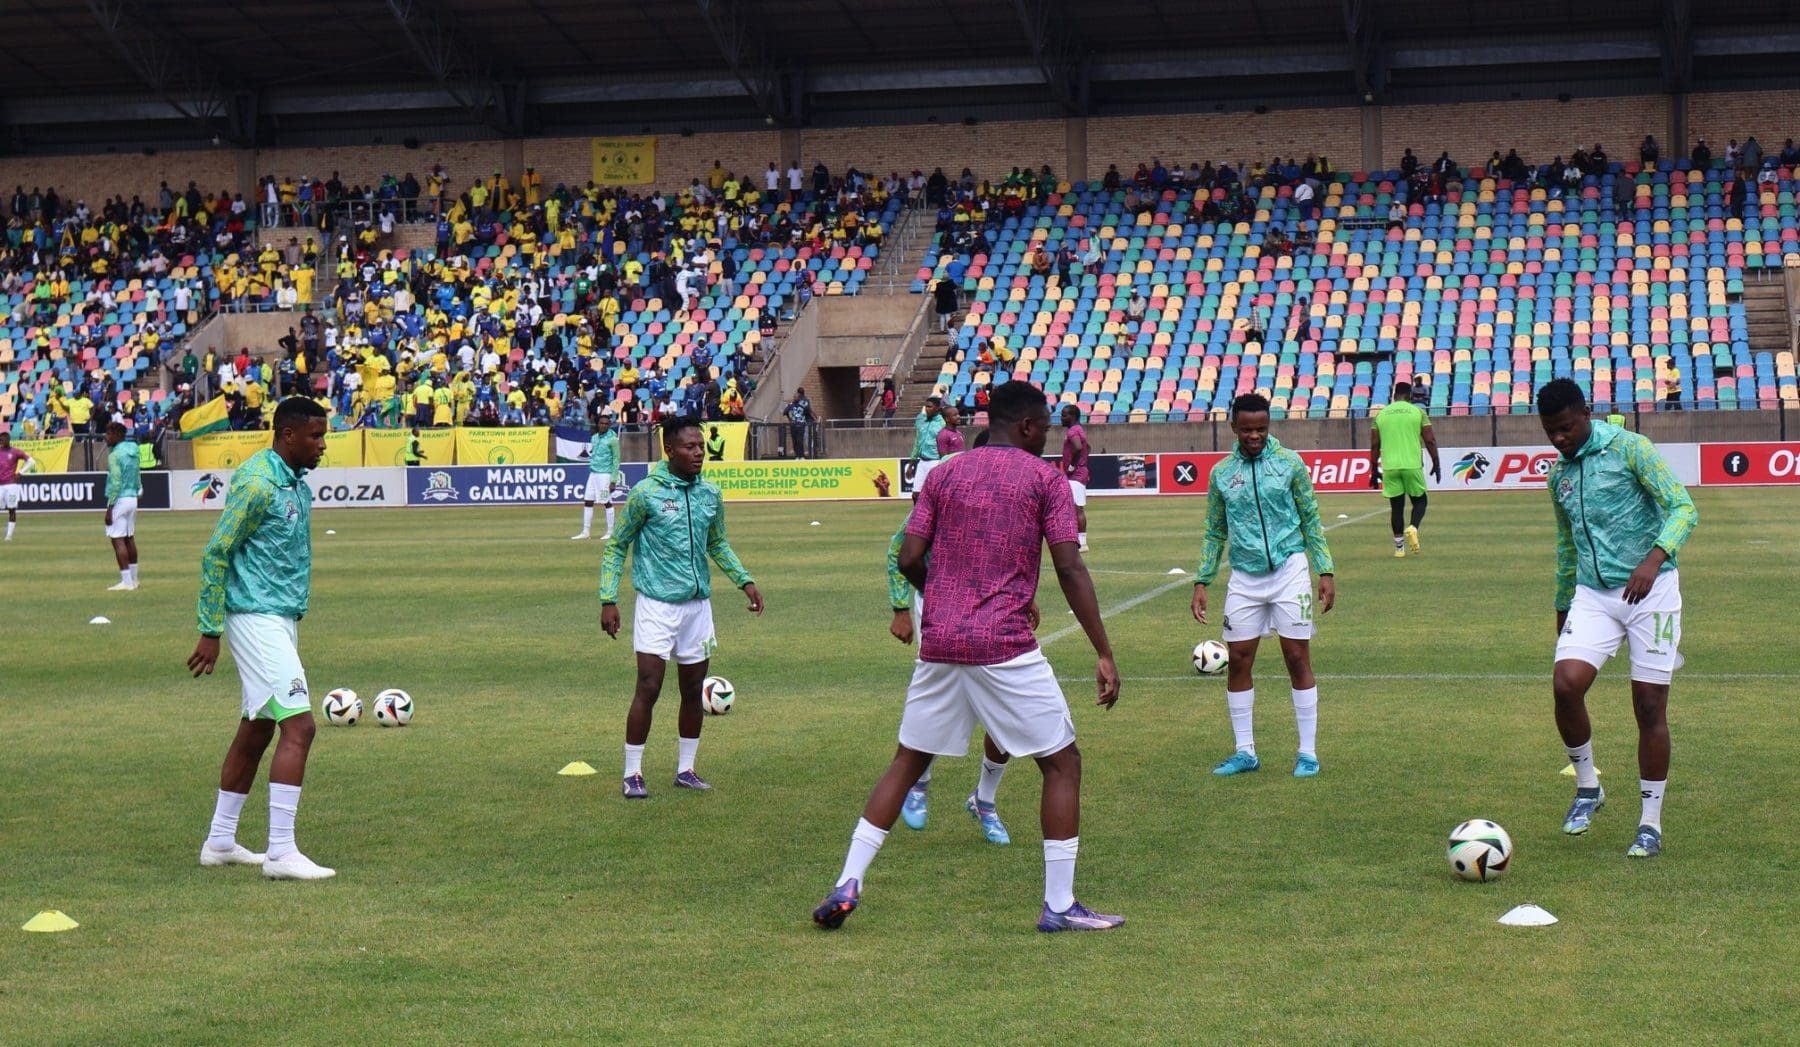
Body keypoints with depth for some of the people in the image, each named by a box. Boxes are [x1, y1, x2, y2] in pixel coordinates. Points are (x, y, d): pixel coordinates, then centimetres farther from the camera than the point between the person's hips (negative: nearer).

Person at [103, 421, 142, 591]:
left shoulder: (115, 455, -14)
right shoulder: (133, 452, 11)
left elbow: (115, 483, -18)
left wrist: (109, 508, -16)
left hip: (120, 499, -9)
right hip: (133, 498, 9)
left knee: (118, 540, -7)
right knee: (130, 539, 15)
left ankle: (126, 582, -11)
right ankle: (133, 579, 21)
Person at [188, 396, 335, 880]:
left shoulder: (296, 484, 13)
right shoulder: (257, 484, -15)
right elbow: (215, 554, -14)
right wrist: (210, 631, -14)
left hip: (281, 619, 10)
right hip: (257, 618, -10)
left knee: (256, 730, 14)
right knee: (298, 726, -15)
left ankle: (220, 842, 23)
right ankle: (281, 852, -15)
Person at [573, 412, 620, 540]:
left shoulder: (612, 439, -8)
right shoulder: (594, 437, 12)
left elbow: (616, 460, -9)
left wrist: (613, 480, -13)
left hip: (605, 474, -7)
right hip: (593, 473, 7)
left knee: (607, 503, -2)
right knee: (587, 502, 6)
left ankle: (610, 532, 6)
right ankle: (585, 532, 11)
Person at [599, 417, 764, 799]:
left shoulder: (711, 494, 5)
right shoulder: (646, 493, -9)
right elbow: (617, 546, -1)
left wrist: (745, 581, 9)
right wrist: (608, 599, -7)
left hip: (697, 605, 5)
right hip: (656, 606, -5)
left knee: (693, 691, 10)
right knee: (648, 689, -9)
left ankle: (685, 769, 22)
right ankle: (632, 774, 0)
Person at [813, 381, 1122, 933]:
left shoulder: (944, 474, 11)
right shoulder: (1044, 477, 0)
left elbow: (909, 560, 7)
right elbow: (1070, 570, -7)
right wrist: (1105, 654, -6)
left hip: (939, 643, 5)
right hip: (1006, 646, -5)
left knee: (907, 762, 17)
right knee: (1062, 763, 7)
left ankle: (846, 887, 11)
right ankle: (1059, 905, 5)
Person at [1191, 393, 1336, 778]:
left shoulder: (1289, 463, 0)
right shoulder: (1221, 473, 7)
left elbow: (1311, 522, 4)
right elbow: (1215, 533, 14)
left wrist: (1326, 572, -2)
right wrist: (1202, 582, 7)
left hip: (1289, 572, -2)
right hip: (1244, 578, 3)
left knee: (1298, 660, -1)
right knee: (1238, 662, 3)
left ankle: (1308, 753, 7)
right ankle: (1245, 752, 15)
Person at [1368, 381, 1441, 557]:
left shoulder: (1381, 414, 8)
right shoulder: (1417, 412, 2)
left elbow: (1374, 445, 7)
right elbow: (1430, 440, -1)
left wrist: (1374, 470, 14)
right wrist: (1436, 464, 9)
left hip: (1390, 467, 2)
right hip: (1412, 465, -2)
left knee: (1396, 506, 9)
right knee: (1419, 501, 13)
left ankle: (1399, 547, 8)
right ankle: (1413, 528, -14)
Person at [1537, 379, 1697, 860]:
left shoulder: (1628, 449, -7)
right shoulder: (1558, 475, 12)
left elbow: (1683, 508, -13)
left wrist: (1654, 559, -28)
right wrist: (1562, 608, 27)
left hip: (1650, 591, -4)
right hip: (1593, 595, 4)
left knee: (1650, 706, -2)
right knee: (1566, 684, -17)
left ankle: (1651, 824, 9)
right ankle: (1587, 787, 6)